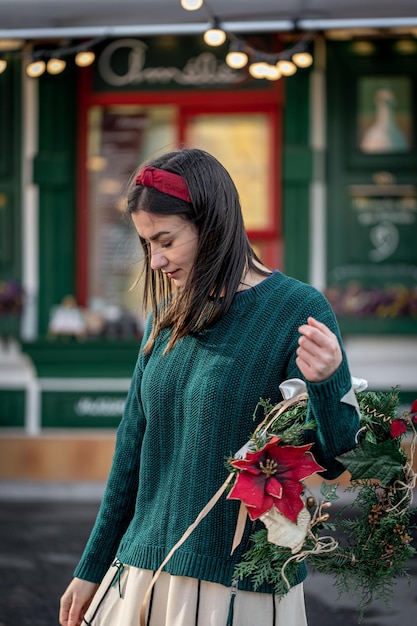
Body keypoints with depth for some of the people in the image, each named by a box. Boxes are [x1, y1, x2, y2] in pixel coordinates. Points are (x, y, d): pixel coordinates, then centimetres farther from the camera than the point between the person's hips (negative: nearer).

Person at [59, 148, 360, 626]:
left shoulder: (297, 309, -10)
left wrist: (323, 384, -30)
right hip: (143, 573, 6)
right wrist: (93, 568, 17)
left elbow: (332, 460, -10)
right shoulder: (168, 318, 8)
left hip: (242, 586, -6)